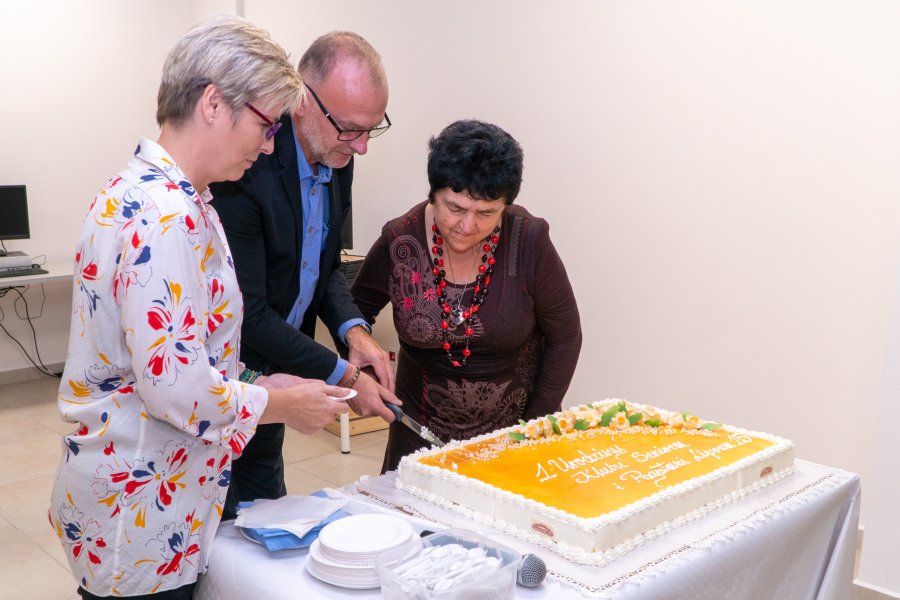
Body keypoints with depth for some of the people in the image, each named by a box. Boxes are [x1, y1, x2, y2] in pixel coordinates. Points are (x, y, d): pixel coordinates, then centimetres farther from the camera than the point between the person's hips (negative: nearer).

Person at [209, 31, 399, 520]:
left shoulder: (335, 157, -4)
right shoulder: (244, 168, -28)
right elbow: (248, 312, -25)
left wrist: (352, 329, -10)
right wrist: (343, 376, -19)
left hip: (272, 371, 7)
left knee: (268, 511, 21)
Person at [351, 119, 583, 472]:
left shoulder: (529, 241, -18)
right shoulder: (400, 242, -15)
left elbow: (565, 338, -7)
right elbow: (355, 311, 2)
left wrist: (535, 428, -6)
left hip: (514, 433, -1)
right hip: (422, 435, 1)